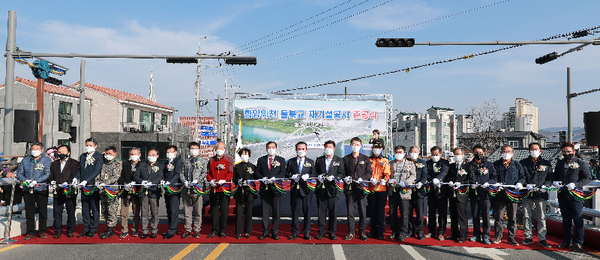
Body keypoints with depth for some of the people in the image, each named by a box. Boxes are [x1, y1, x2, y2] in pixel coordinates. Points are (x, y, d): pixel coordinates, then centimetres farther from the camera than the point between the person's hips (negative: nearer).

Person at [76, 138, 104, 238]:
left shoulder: (99, 156, -6)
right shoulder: (82, 156, 14)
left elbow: (96, 171, -15)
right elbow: (79, 170, 15)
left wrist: (86, 181, -23)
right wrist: (75, 179, -4)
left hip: (94, 185, -6)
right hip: (84, 186, 6)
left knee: (94, 208, 2)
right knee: (85, 209, 12)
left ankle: (93, 229, 11)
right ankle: (86, 229, 21)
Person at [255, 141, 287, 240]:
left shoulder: (281, 160, 8)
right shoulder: (261, 160, 12)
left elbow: (283, 172, -1)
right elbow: (257, 172, 8)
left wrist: (274, 178, -17)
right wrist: (263, 178, -11)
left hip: (276, 188, -1)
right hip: (264, 188, 1)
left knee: (276, 211, 3)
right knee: (264, 212, 4)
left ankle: (275, 232, 12)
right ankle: (265, 232, 12)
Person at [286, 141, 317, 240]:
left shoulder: (310, 162, 11)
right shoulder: (291, 161, 11)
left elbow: (314, 174, 4)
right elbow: (286, 173, 8)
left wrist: (308, 176, -15)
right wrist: (292, 176, -11)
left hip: (306, 189, 0)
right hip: (295, 189, 0)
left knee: (307, 211, 2)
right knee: (295, 211, 4)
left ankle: (307, 233, 12)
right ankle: (295, 232, 14)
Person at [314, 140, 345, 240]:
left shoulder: (339, 160, 10)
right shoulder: (319, 160, 14)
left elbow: (341, 173, 3)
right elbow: (315, 172, 14)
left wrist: (334, 178, -14)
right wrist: (318, 176, -7)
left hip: (333, 188, -1)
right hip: (321, 189, 1)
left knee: (333, 211, 1)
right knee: (321, 211, 3)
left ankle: (332, 231, 11)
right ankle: (321, 231, 12)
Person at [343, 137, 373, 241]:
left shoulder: (365, 159, 10)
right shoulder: (346, 159, 11)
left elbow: (369, 172, 6)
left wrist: (362, 178, -10)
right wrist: (345, 178, -8)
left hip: (361, 187, 0)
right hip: (349, 187, 1)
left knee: (362, 211, 1)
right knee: (350, 211, 2)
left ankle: (362, 232, 10)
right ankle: (351, 232, 10)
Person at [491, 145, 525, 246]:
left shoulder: (517, 165, 12)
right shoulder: (496, 164, 9)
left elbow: (522, 176, 11)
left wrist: (519, 183, -9)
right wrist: (495, 184, -10)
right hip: (499, 195, -1)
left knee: (512, 217, 5)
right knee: (498, 217, 2)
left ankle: (511, 237, 15)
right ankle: (498, 236, 12)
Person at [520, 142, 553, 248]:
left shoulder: (546, 164, 10)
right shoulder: (523, 163, 9)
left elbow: (550, 178, 9)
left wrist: (545, 185, -10)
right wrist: (526, 185, -13)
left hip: (541, 193, 0)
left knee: (542, 217, 1)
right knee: (526, 216, 4)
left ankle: (542, 239, 10)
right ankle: (528, 237, 14)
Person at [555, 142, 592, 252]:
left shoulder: (581, 163, -2)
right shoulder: (560, 163, 14)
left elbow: (588, 178, -5)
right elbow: (555, 176, 26)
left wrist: (575, 184, -18)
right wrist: (555, 182, 4)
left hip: (575, 195, -5)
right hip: (562, 195, 5)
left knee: (578, 220, -1)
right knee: (566, 219, 13)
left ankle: (578, 243, 8)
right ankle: (567, 241, 22)